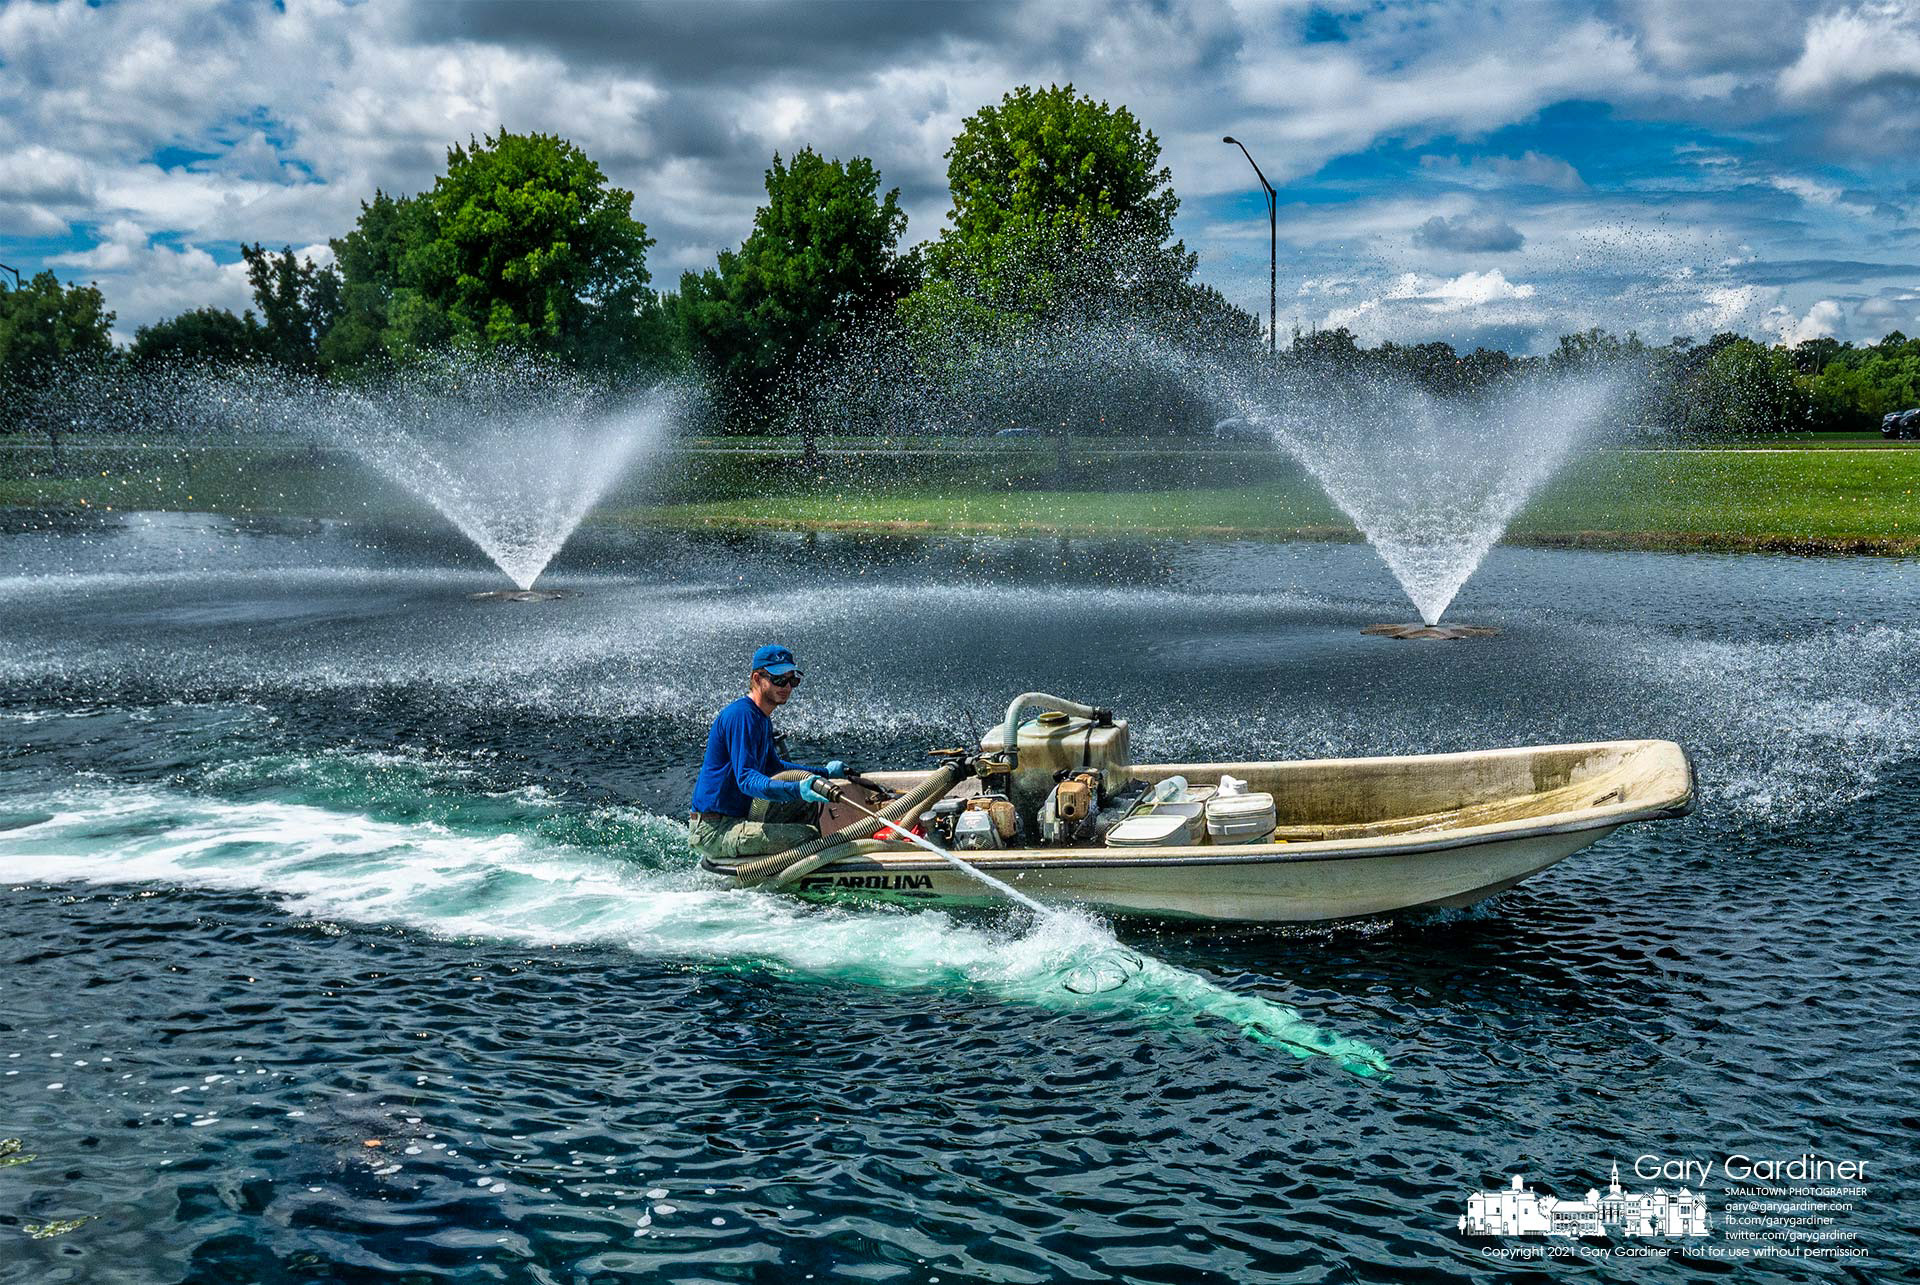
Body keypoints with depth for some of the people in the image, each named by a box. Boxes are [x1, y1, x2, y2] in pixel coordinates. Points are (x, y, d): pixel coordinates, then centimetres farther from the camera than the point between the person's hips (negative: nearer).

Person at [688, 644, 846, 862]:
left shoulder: (762, 719, 15)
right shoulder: (741, 715, -18)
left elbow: (774, 767, 31)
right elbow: (746, 778, -30)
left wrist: (825, 772, 27)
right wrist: (797, 789, -44)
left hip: (739, 816, 11)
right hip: (713, 831, -11)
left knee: (809, 804, 17)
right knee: (807, 836, -23)